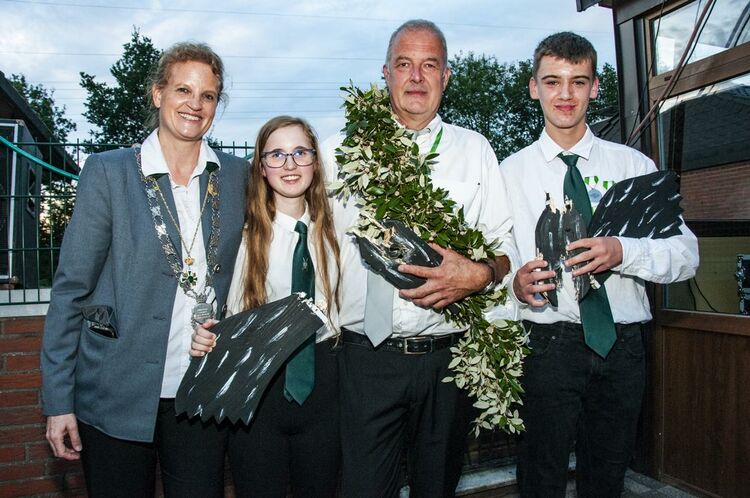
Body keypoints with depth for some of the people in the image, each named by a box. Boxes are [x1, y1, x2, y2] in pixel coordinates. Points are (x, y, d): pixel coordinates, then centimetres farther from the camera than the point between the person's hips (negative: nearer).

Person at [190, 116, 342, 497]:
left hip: (322, 384, 3)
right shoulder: (245, 234, -8)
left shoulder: (330, 232, 2)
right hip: (257, 384, -3)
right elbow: (232, 316, -4)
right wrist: (207, 338, -23)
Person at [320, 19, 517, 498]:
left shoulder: (474, 149, 9)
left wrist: (480, 274, -14)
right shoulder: (341, 150, 6)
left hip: (448, 354, 2)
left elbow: (506, 243, 7)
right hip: (367, 354, -1)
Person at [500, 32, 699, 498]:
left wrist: (623, 251, -20)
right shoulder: (512, 171, 3)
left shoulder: (633, 164, 6)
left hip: (623, 342, 2)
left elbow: (687, 254, -1)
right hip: (548, 342, -2)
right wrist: (514, 281, -22)